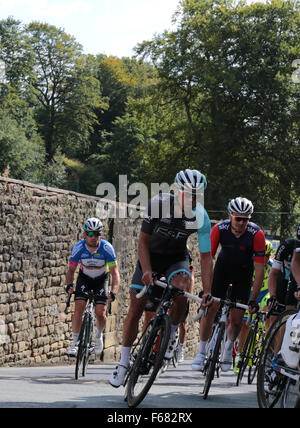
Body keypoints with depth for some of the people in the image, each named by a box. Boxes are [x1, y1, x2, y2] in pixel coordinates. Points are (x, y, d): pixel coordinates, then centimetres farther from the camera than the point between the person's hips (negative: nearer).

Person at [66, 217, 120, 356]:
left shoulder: (107, 248, -29)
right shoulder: (78, 248, -24)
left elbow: (115, 272, -29)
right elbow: (71, 269, -12)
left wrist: (113, 291, -45)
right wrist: (69, 284, -33)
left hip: (102, 279, -1)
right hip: (84, 278, 1)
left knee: (100, 313, -12)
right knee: (78, 309, -17)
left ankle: (99, 335, 20)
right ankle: (75, 341, -2)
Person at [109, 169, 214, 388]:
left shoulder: (201, 217, -22)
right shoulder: (159, 204, -26)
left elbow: (206, 257, -15)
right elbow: (143, 241, -17)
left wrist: (208, 292, -19)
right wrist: (147, 271, -28)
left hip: (177, 258, 0)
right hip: (151, 256, 0)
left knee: (182, 289, -32)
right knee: (136, 309, -3)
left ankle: (172, 331, -3)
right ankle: (124, 362, 13)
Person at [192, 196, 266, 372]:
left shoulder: (257, 234, -29)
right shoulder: (219, 229, -26)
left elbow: (260, 269, -24)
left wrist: (253, 300, -25)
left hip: (243, 272, -1)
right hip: (223, 267, 1)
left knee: (237, 319, -4)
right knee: (210, 307, -13)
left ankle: (229, 346, 26)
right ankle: (202, 352, 1)